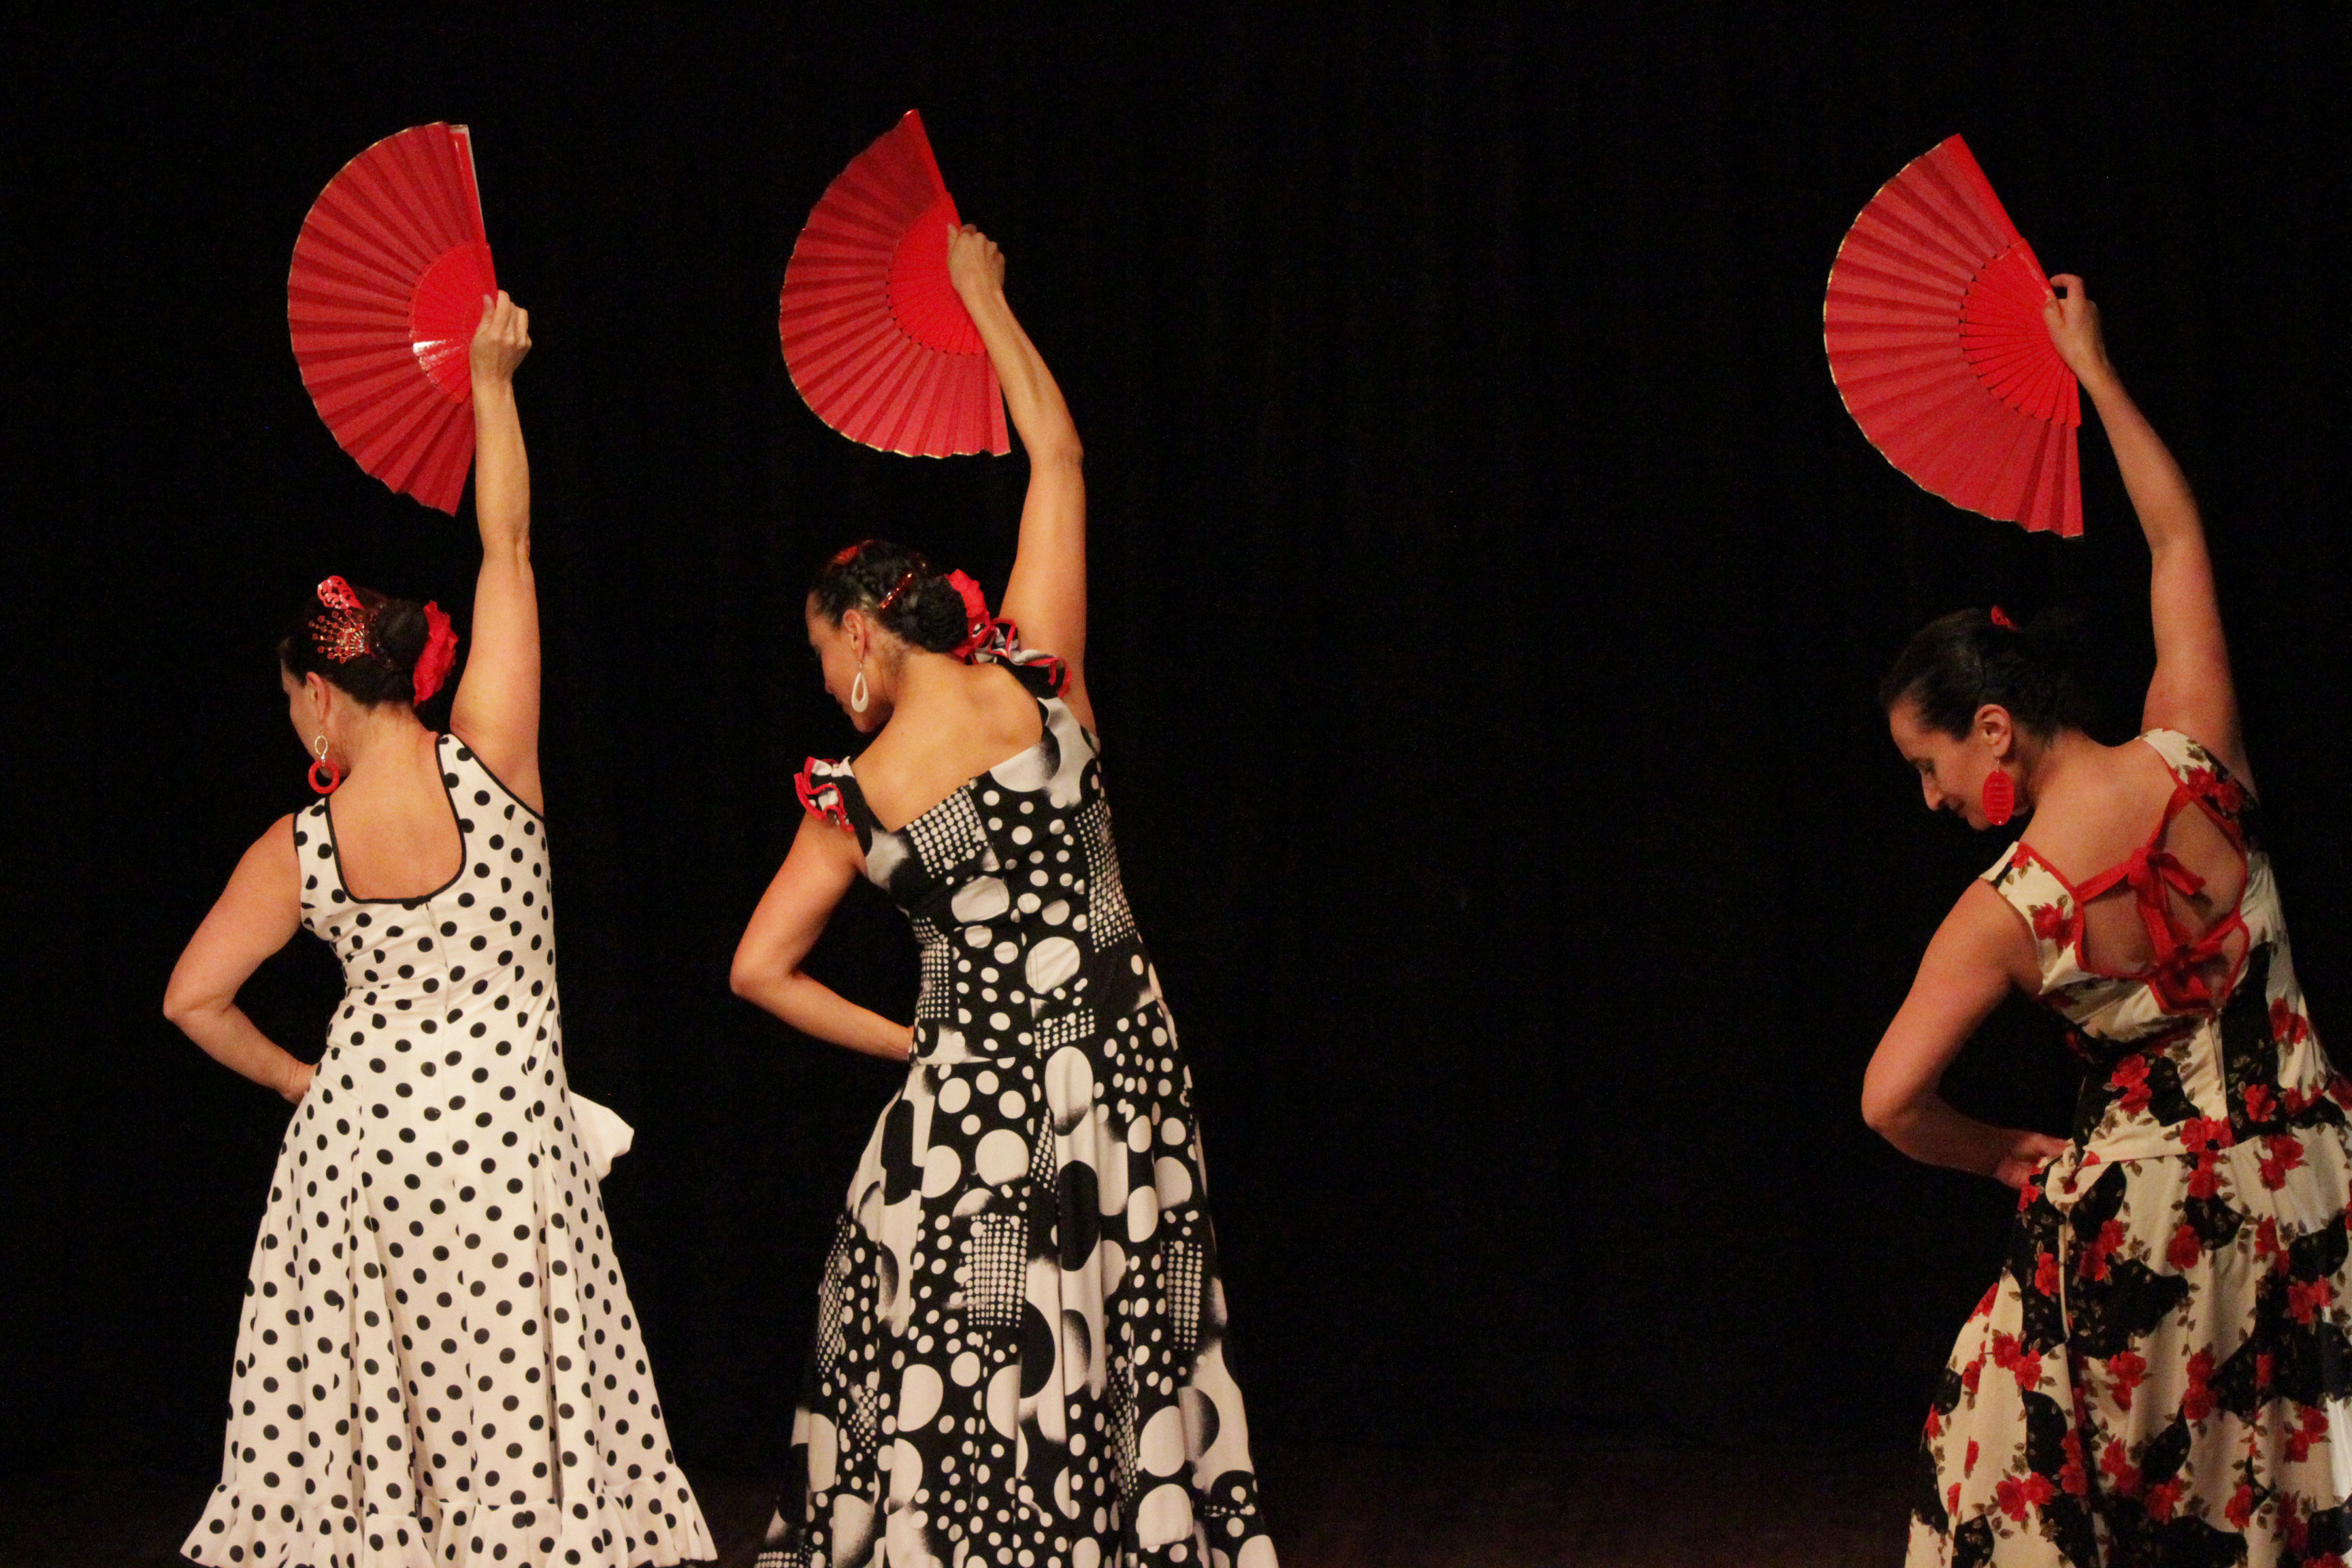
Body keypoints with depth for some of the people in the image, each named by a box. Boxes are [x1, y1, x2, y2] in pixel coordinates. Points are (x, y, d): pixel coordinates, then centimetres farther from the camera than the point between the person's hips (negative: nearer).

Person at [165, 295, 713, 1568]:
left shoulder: (298, 851, -6)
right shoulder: (484, 766, -10)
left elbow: (193, 1000, 1)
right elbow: (507, 545, -3)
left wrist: (296, 1078, 17)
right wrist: (493, 381, 6)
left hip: (360, 1129, 1)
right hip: (507, 1131, -1)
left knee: (358, 1402, 9)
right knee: (515, 1415, 3)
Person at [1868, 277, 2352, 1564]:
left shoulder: (2005, 914, -17)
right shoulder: (2193, 759, -8)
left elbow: (1892, 1099, -18)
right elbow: (2177, 539, 7)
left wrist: (2011, 1158, 2)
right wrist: (2095, 373, 15)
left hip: (2138, 1213, -4)